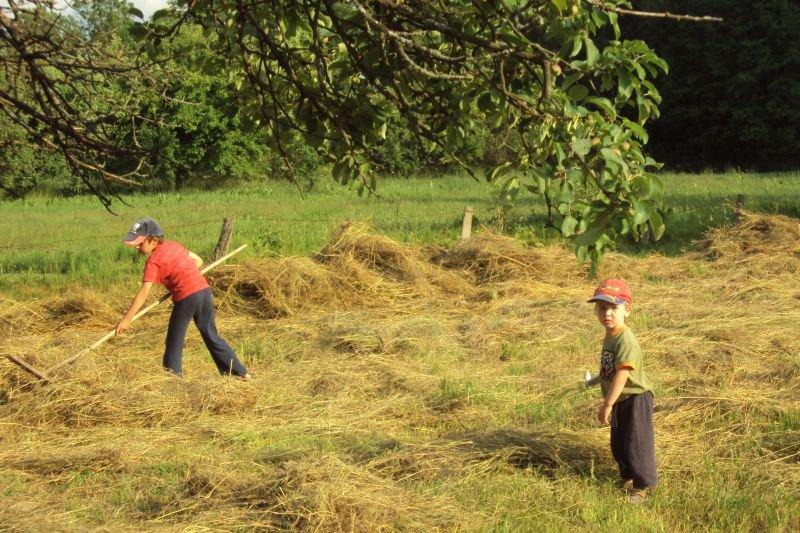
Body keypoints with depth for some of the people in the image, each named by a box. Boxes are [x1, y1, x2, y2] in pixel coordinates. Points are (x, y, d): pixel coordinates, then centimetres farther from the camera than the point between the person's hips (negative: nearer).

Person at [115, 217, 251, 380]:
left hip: (186, 297, -8)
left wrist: (126, 319, -16)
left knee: (174, 341, 6)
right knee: (211, 335, 19)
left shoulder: (153, 261, -6)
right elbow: (198, 261, 26)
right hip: (204, 289, 8)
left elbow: (144, 293, -14)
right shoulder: (173, 245, 16)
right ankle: (240, 373, 22)